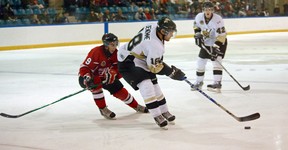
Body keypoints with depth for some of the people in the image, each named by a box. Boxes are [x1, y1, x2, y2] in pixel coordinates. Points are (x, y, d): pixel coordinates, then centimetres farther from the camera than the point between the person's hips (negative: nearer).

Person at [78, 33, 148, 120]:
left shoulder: (116, 53, -13)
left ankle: (136, 106, 25)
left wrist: (112, 74, -35)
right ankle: (103, 109, -23)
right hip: (91, 76, -5)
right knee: (96, 86, -38)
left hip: (105, 76, 6)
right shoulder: (96, 52, -32)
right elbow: (84, 67, -32)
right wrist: (87, 78, -49)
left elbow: (118, 69, -13)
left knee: (120, 90, 2)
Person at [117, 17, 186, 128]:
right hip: (128, 62, -10)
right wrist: (172, 72, -14)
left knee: (154, 85, 10)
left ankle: (164, 111, 21)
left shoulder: (154, 26, -10)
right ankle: (157, 115, -15)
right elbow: (156, 67, -23)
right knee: (145, 85, -22)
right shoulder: (155, 46, -33)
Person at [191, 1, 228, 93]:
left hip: (219, 42, -6)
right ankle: (199, 82, 25)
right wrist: (198, 34, -4)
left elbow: (221, 35, -31)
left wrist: (216, 47, -36)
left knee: (216, 61, -20)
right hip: (206, 43, 6)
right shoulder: (199, 16, -13)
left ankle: (217, 84, -21)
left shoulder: (217, 20, -30)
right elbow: (196, 25, 11)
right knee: (200, 61, 8)